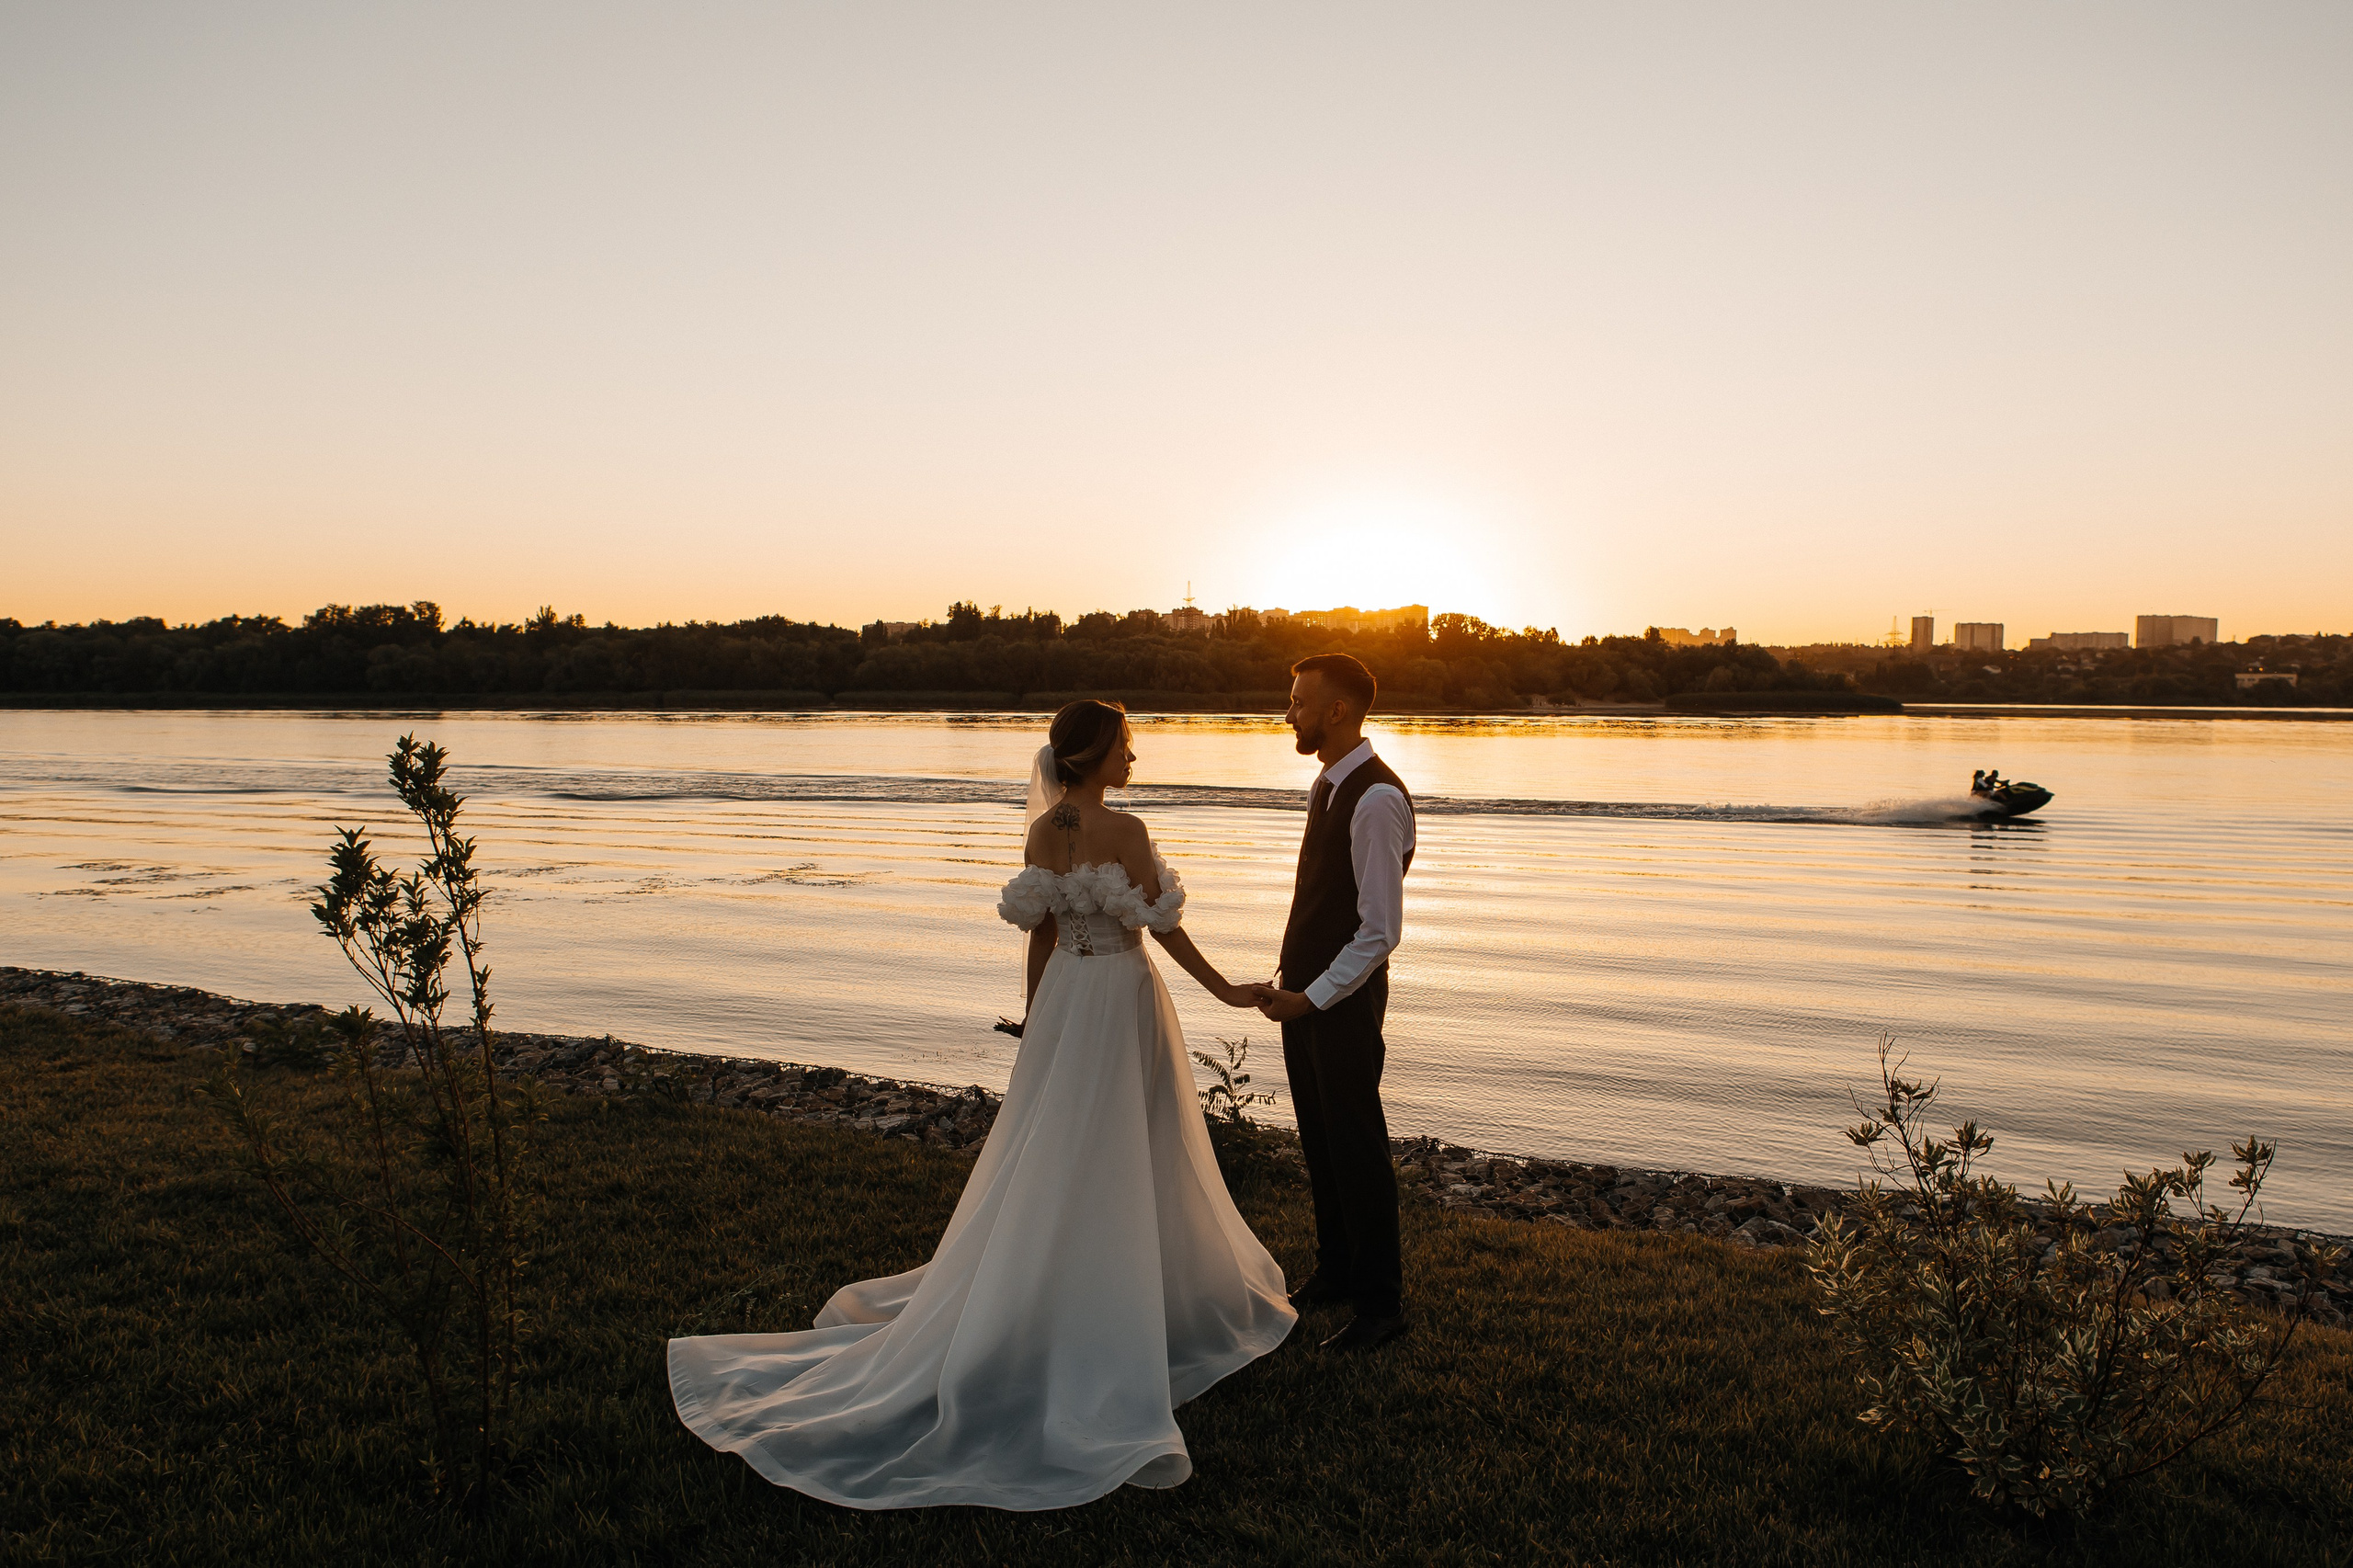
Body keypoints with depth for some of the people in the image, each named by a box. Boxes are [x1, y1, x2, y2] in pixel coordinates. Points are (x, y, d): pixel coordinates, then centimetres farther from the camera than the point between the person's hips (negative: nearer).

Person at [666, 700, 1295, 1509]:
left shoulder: (1042, 831, 3)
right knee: (1121, 1162, 3)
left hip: (1064, 996, 7)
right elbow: (1163, 928, -15)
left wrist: (1037, 1019, 17)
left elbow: (1040, 933, 8)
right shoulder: (1124, 831, -18)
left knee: (1054, 1155, 16)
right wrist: (1224, 989, -4)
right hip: (1122, 998, -7)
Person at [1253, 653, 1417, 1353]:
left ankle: (1380, 1302, 20)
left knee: (1358, 1148, 4)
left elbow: (1381, 929, -22)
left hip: (1344, 1001, -9)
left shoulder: (1377, 799, -21)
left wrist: (1314, 998, -19)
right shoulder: (1329, 785, 8)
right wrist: (1292, 986, 14)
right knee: (1319, 1142, 20)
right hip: (1304, 991, 9)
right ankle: (1336, 1272, 37)